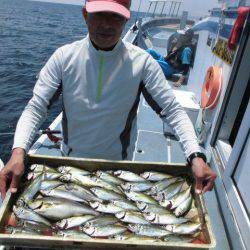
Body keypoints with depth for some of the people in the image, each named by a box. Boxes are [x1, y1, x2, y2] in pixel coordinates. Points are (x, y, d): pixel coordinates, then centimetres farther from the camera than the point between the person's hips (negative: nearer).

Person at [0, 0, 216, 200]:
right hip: (71, 160, 1)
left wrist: (196, 156, -30)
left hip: (119, 164, -1)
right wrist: (18, 151, -31)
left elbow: (173, 111, -17)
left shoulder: (142, 62, -17)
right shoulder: (64, 57, -14)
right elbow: (35, 109, -15)